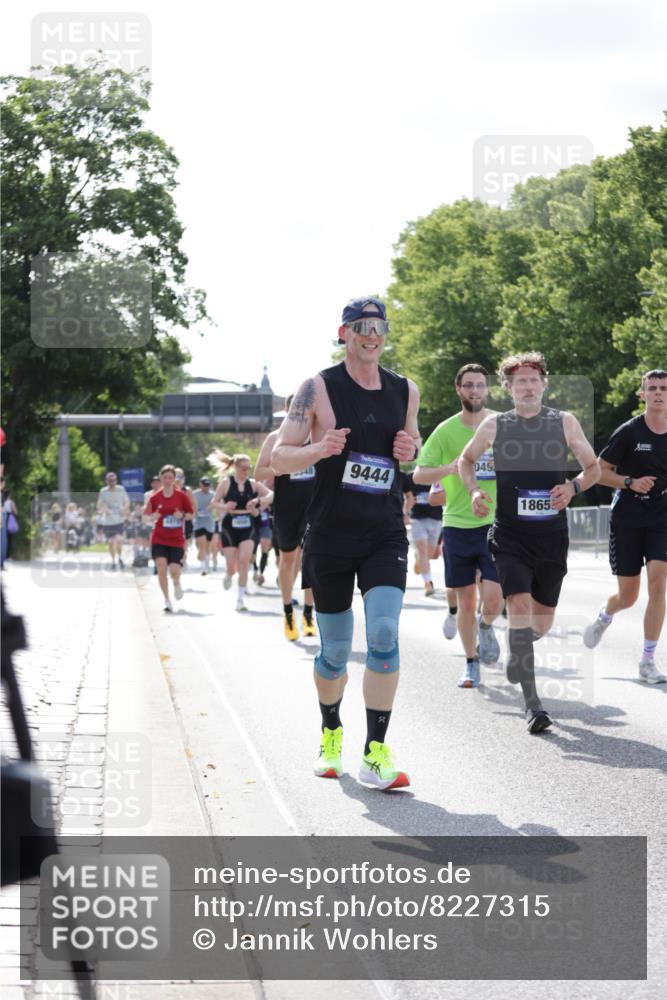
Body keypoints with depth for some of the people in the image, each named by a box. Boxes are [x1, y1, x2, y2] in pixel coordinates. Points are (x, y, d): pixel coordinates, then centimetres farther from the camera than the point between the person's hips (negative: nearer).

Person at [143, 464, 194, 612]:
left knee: (174, 571, -11)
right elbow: (146, 515, 8)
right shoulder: (155, 497, 0)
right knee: (161, 568, -13)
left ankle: (177, 583, 28)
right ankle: (167, 600, 2)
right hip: (159, 539, 1)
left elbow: (190, 514, 6)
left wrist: (182, 516, -15)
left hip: (176, 540, -1)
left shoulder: (182, 496, -2)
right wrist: (152, 517, -14)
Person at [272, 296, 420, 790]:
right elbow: (279, 458, -4)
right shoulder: (319, 388, -4)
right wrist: (320, 449, -23)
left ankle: (376, 754, -12)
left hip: (386, 536, 2)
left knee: (385, 635, -15)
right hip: (331, 535, -2)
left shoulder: (405, 390, 8)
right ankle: (331, 735, 32)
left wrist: (411, 450, 0)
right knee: (335, 648, 7)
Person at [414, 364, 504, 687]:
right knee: (466, 600, 6)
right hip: (458, 525, 1)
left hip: (496, 524, 0)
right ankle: (472, 665, 23)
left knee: (494, 598, -12)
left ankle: (486, 625, 24)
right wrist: (449, 469, -19)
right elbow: (418, 475, -1)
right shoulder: (446, 431, 0)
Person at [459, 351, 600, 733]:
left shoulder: (565, 422, 1)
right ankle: (533, 703, -17)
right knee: (520, 605, -17)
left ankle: (519, 650, 47)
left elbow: (593, 467, 9)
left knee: (542, 621, 9)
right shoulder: (494, 425, 1)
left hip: (552, 535, 2)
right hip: (510, 536, -2)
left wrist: (574, 487, -12)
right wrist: (475, 491, -1)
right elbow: (466, 460, 18)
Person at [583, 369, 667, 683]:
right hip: (627, 520, -2)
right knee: (628, 597, 4)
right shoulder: (629, 432, -7)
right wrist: (630, 482, -19)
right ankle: (604, 616, 43)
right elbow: (599, 471, -4)